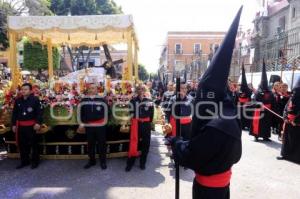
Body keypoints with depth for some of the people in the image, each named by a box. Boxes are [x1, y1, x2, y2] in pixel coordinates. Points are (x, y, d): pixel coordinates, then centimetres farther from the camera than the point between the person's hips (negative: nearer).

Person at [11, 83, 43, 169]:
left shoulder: (35, 100, -7)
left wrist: (38, 123, -19)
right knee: (22, 144, 12)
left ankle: (35, 161, 15)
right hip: (20, 126, 6)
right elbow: (14, 113, 14)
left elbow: (39, 112, -11)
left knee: (34, 144, 3)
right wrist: (14, 124, 8)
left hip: (31, 126, -5)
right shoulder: (17, 101, 11)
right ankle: (24, 161, 27)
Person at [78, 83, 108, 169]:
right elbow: (80, 112, 10)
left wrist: (104, 122, -1)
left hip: (100, 126, -3)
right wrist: (82, 123, 6)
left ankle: (103, 161, 18)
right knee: (90, 144, 13)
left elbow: (106, 111, 2)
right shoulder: (84, 100, 6)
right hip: (88, 126, 3)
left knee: (102, 144, 4)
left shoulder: (102, 100, -3)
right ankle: (91, 161, 28)